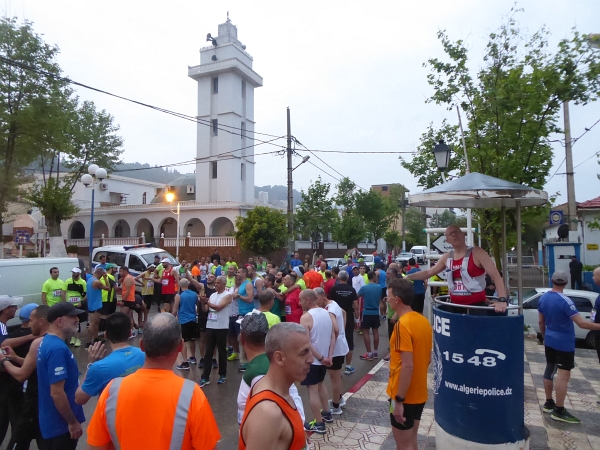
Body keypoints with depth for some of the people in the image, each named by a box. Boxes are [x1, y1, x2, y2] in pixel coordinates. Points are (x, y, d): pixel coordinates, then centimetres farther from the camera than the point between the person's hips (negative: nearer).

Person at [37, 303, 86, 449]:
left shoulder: (48, 341, 4)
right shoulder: (57, 348, -27)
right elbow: (57, 393, -27)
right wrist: (72, 422, -17)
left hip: (55, 420, 9)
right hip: (61, 423, -9)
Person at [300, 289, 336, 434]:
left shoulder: (306, 317, -21)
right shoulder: (327, 313, 0)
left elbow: (307, 343, -24)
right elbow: (333, 336, -1)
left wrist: (321, 357, -16)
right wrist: (329, 356, -3)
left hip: (311, 360, -7)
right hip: (324, 358, 7)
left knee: (312, 390, 4)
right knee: (320, 384, 25)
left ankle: (319, 424, 11)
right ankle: (326, 413, 37)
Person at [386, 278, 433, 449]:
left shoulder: (402, 324, -23)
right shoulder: (423, 320, 3)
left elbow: (407, 366, -26)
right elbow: (428, 359, 11)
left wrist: (399, 400, -21)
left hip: (404, 396, -8)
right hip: (419, 394, 8)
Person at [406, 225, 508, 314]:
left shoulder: (477, 253, -8)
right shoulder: (447, 257, 8)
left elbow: (496, 276, -14)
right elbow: (429, 272, 19)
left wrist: (502, 299, -26)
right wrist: (408, 277, 12)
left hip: (477, 306, -5)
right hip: (455, 306, 6)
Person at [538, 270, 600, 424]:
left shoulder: (543, 298, 2)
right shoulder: (564, 301, -22)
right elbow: (582, 323, -25)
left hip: (549, 341, 7)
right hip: (564, 343, -7)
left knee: (549, 370, 15)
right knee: (563, 375, -2)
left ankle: (548, 403, 25)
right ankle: (559, 411, 1)